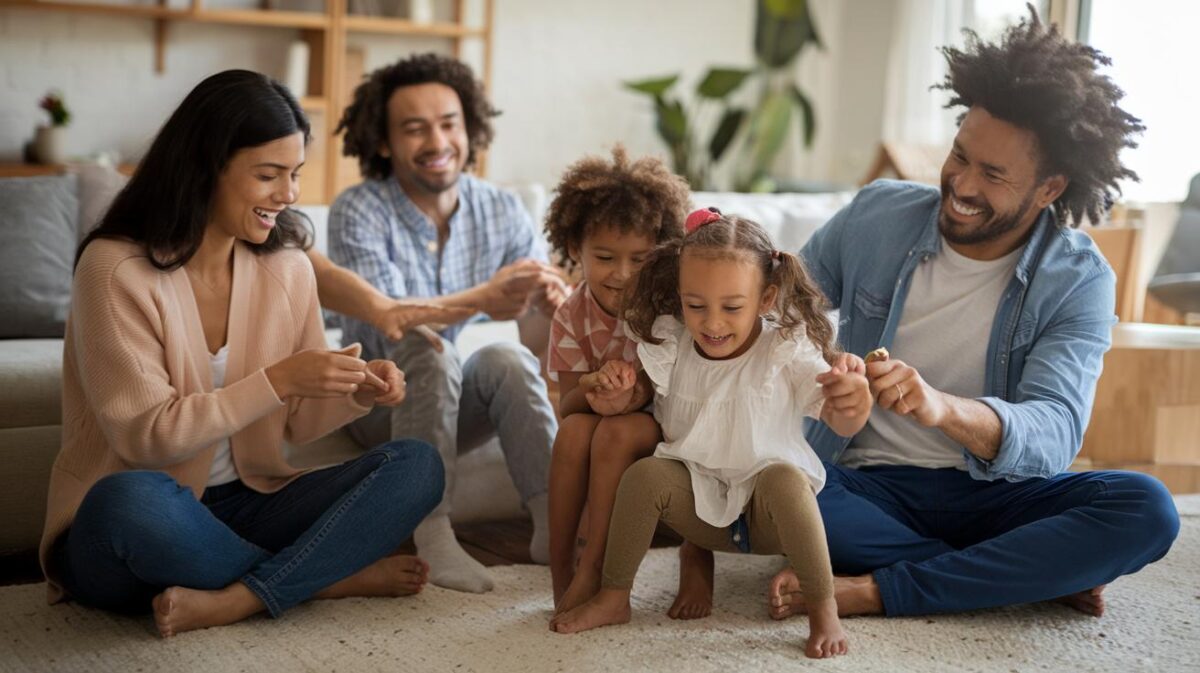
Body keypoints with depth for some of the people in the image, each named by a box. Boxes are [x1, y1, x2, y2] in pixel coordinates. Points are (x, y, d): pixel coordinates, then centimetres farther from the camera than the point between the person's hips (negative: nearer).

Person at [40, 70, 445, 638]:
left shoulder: (287, 267, 3)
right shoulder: (115, 268, -14)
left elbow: (297, 422, 8)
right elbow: (145, 437, -19)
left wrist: (357, 393, -13)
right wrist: (277, 380, -26)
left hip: (245, 505, 5)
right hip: (127, 526, -5)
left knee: (416, 465, -12)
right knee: (133, 498, -40)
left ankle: (231, 602, -25)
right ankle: (333, 576, -16)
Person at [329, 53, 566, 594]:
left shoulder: (501, 213, -6)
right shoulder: (358, 213, -16)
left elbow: (537, 340, -13)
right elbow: (384, 327, -29)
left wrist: (553, 306, -39)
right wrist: (480, 300, -46)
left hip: (458, 399, 3)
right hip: (380, 402, -3)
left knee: (507, 357, -28)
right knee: (428, 350, -33)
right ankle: (432, 534, -31)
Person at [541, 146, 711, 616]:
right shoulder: (572, 317, -5)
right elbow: (565, 405, -7)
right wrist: (586, 391, -28)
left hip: (667, 433, -3)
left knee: (619, 430, -31)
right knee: (574, 429, -27)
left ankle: (592, 568, -25)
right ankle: (560, 570, -19)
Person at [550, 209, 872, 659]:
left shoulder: (785, 351, -18)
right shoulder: (669, 344, -8)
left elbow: (840, 421, -27)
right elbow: (643, 388, 11)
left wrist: (852, 402, -53)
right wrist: (620, 397, -15)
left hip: (767, 511, -3)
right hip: (701, 502, 3)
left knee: (784, 478, -35)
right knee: (644, 474, -24)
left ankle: (824, 610, -21)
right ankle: (613, 598, -9)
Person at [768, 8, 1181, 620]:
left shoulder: (1078, 281, -7)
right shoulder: (878, 216, -2)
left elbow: (1055, 432, -22)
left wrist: (944, 408, -43)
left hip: (997, 494, 0)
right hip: (869, 486, 1)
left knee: (1146, 511, -28)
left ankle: (878, 590, -27)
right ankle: (1047, 573, -19)